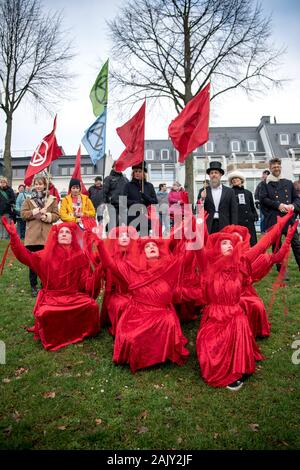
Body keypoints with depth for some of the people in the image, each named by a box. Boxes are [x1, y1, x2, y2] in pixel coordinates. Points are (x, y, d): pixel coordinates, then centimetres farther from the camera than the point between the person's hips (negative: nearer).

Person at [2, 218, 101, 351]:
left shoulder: (80, 256, 2)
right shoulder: (47, 255, 3)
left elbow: (87, 282, 0)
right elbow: (25, 256, -10)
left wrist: (98, 269, -18)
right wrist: (13, 236, -21)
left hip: (75, 296, 0)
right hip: (52, 297, 0)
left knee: (92, 306, -27)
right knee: (45, 312, -31)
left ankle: (86, 332, 3)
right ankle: (55, 336, 1)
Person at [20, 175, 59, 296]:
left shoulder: (52, 200, 8)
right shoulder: (28, 200, 10)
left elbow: (56, 216, 3)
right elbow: (23, 214, -1)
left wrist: (46, 216, -15)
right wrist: (36, 211, -13)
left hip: (46, 236, 0)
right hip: (33, 235, 1)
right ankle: (34, 286, 16)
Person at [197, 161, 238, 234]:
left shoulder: (229, 191, 9)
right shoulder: (203, 191, 9)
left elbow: (234, 211, 6)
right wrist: (202, 199, -12)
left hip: (225, 227, 0)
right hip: (208, 228, 0)